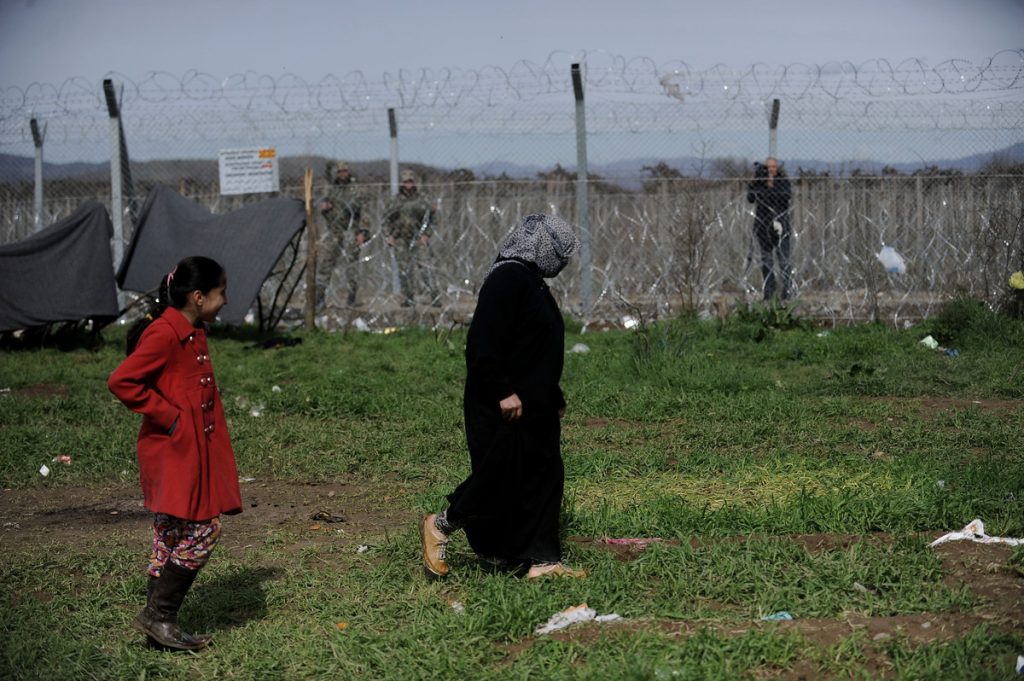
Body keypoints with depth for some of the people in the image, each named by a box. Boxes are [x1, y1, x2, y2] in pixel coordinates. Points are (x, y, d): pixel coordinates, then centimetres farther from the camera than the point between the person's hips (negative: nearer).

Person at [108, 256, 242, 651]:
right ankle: (158, 615, 0)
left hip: (196, 450, 10)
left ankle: (159, 621, 17)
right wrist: (167, 416, -19)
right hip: (174, 451, -10)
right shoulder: (164, 335, -18)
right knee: (200, 531, -8)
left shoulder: (193, 333, 12)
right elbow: (121, 381, -23)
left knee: (173, 534, 12)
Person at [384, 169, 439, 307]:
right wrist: (390, 235, 4)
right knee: (404, 270, 4)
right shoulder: (395, 202, 8)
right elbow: (387, 218, 14)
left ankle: (434, 296, -14)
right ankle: (408, 298, 11)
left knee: (423, 268, -12)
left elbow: (432, 218, 6)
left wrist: (426, 234, -4)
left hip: (419, 240, -2)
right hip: (401, 240, 3)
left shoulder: (421, 202, 4)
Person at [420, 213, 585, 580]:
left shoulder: (532, 282, 18)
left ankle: (542, 560, 11)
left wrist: (555, 399, 25)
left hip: (535, 408, 11)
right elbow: (484, 342, -23)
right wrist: (503, 392, -24)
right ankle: (441, 526, 14)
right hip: (504, 408, -11)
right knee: (500, 477, -5)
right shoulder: (507, 279, -15)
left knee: (545, 480, 8)